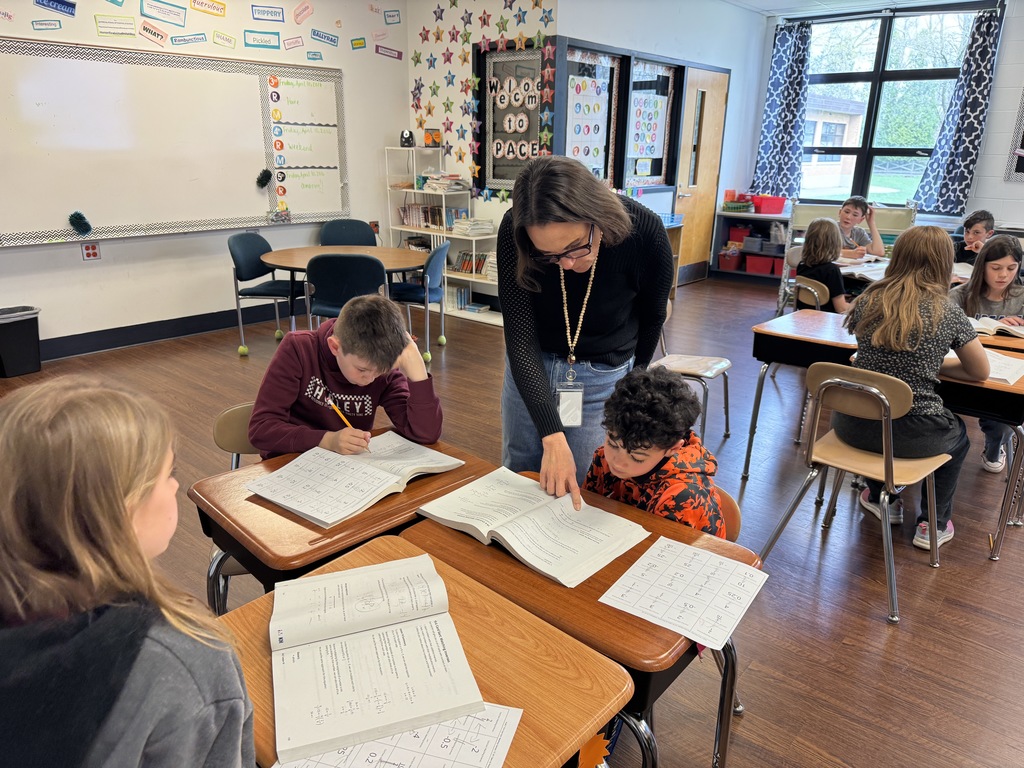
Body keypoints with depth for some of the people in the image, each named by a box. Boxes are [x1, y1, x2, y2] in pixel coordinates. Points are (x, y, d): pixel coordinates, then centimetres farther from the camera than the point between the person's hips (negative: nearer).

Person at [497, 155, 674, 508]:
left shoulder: (644, 232, -25)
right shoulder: (515, 231, -26)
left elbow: (652, 317, -5)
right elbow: (520, 339, -25)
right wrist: (553, 437, -32)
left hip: (605, 377, -1)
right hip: (529, 366, 2)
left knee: (583, 494, 4)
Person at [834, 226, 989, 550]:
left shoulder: (868, 299, -1)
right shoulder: (948, 313, -8)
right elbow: (980, 372, 6)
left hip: (853, 425, 3)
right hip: (911, 435, -2)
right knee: (958, 436, 32)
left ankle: (883, 498, 47)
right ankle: (933, 524, 36)